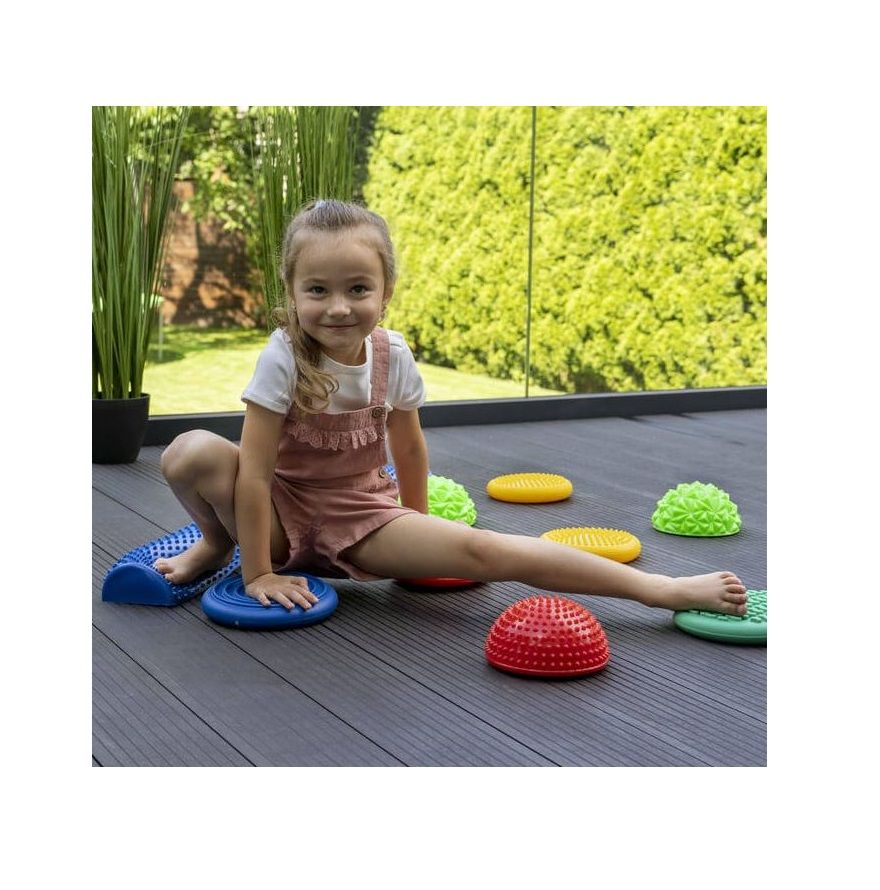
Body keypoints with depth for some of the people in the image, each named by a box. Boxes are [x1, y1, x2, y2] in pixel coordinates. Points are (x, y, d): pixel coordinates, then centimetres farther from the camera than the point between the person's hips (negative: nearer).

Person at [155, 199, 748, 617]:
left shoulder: (393, 357, -11)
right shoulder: (284, 359, -22)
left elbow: (409, 448, 6)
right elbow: (255, 472, -22)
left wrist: (417, 528, 15)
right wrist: (257, 572, -21)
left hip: (361, 513, 2)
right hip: (286, 507, -1)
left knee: (479, 552, -20)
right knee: (192, 453, -31)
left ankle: (665, 590, -20)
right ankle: (217, 544, 3)